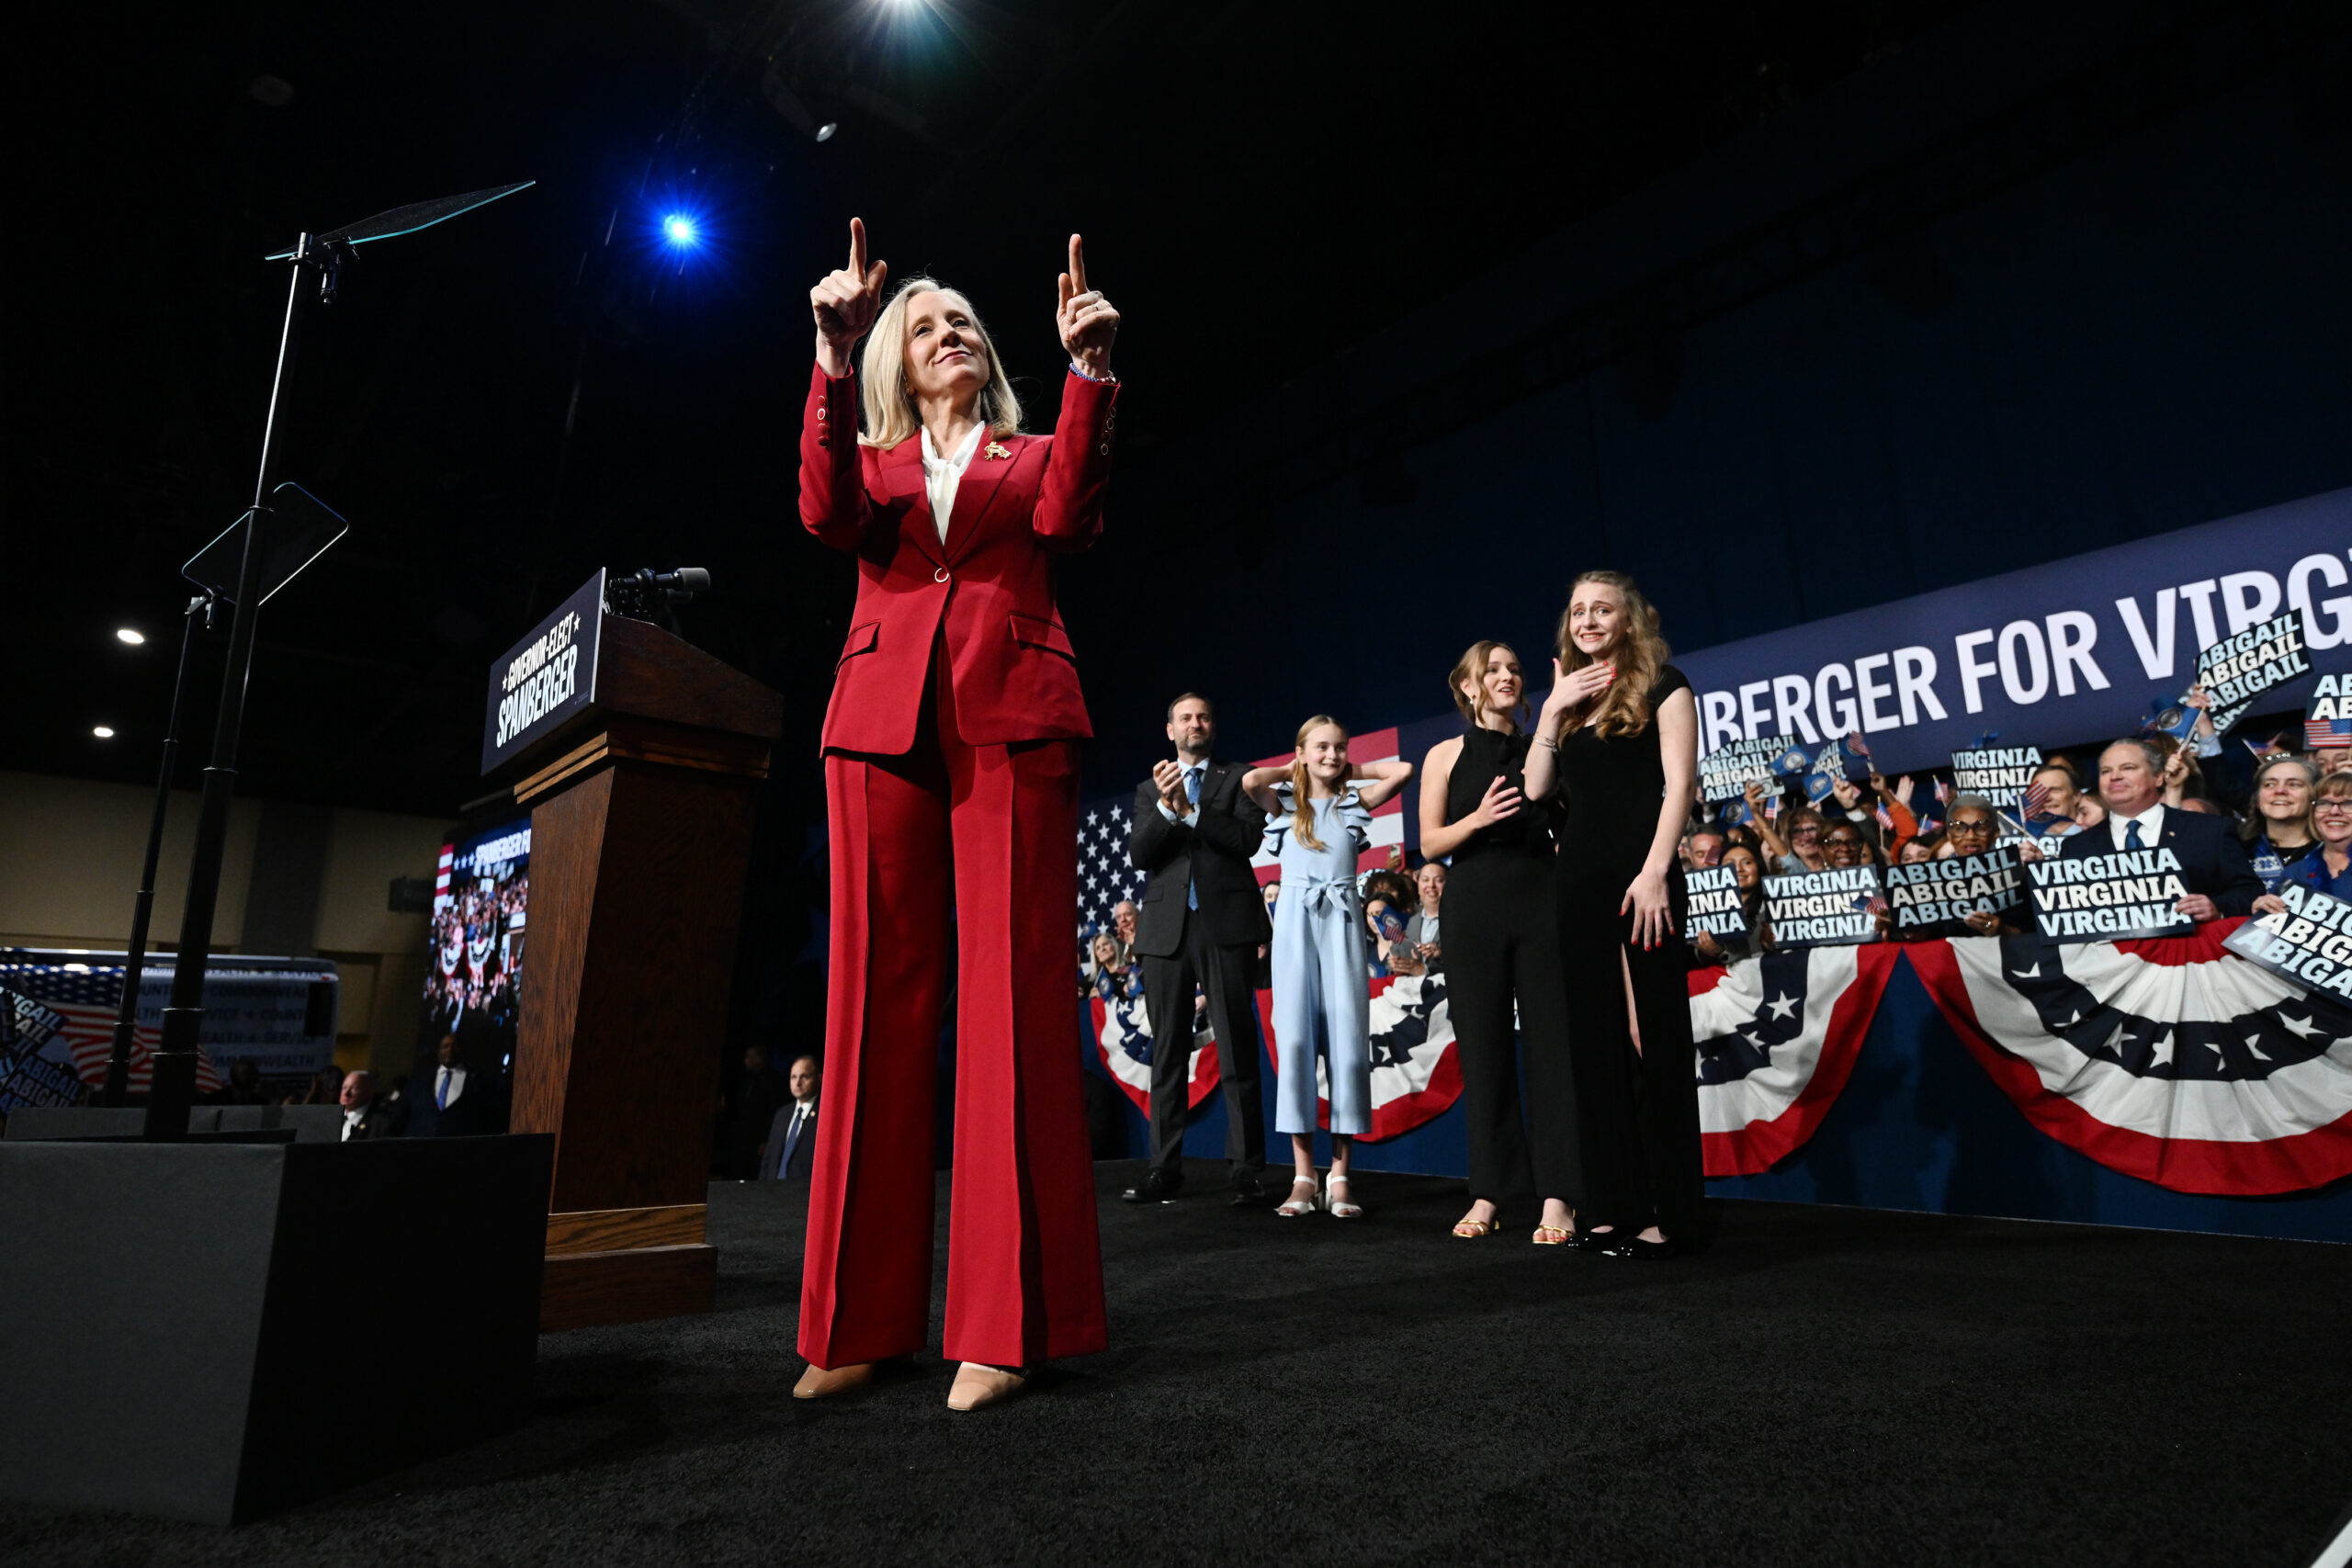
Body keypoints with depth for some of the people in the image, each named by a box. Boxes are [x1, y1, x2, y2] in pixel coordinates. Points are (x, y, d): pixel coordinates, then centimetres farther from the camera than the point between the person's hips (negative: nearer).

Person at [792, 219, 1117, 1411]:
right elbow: (827, 517, 0)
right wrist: (832, 358, -9)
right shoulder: (874, 462, 24)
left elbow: (1066, 517, -2)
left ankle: (1007, 1323, -3)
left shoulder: (1031, 457, 22)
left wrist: (1088, 371, -12)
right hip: (883, 726, 2)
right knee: (877, 1006, -2)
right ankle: (861, 1320, 6)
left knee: (1011, 1000, -8)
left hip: (1010, 726, -1)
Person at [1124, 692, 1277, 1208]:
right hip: (1165, 927, 3)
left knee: (1237, 1049, -3)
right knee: (1167, 1051, 4)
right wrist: (1165, 807, -12)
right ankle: (1164, 1169, 9)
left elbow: (1250, 837, -4)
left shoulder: (1236, 780, 12)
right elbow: (1137, 854, 4)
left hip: (1226, 924, -2)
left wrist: (1190, 811, -11)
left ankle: (1246, 1170, 0)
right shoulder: (1149, 790, 18)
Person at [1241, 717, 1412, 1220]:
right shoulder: (1284, 802, 10)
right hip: (1296, 919, -1)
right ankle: (1303, 1175, 1)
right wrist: (1293, 771, 7)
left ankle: (1339, 1176, 2)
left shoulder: (1354, 801, 13)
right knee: (1294, 1040, -5)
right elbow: (1250, 781, -10)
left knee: (1348, 1040, -5)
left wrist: (1352, 772, 12)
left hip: (1342, 919, 1)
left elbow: (1403, 770, 0)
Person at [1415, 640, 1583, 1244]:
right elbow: (1430, 841, 2)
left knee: (1550, 1041, -2)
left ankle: (1557, 1196, 3)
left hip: (1541, 900, 1)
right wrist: (1478, 818, -15)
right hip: (1474, 905, -1)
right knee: (1484, 1046, 3)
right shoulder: (1446, 756, 7)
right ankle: (1490, 1193, 12)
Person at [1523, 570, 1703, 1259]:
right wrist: (1553, 709, 0)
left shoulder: (1661, 685, 3)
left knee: (1653, 1038, -3)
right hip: (1580, 878, 6)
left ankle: (1671, 1213, 5)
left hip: (1639, 878, -6)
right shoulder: (1570, 697, 18)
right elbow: (1537, 788, 9)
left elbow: (1678, 783, -7)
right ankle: (1618, 1207, 13)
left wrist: (1655, 873, -17)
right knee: (1597, 1043, 6)